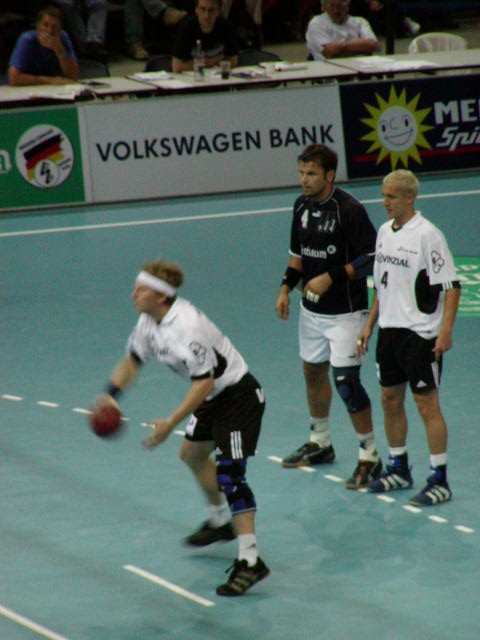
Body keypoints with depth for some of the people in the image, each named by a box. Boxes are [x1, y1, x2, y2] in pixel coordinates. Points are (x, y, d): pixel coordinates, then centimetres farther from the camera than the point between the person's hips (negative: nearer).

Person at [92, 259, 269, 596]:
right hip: (213, 396, 11)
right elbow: (133, 359, 15)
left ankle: (250, 561, -17)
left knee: (229, 474, -18)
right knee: (192, 453, 28)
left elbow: (204, 381, -33)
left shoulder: (186, 326, -31)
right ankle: (221, 522, 50)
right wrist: (111, 395, 1)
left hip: (239, 396, -11)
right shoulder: (150, 321, -2)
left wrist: (171, 423, -34)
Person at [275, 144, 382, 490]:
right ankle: (320, 442, 38)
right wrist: (287, 287, 5)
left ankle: (370, 456, -1)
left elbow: (371, 259, -19)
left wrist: (330, 277, -23)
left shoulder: (349, 209, -20)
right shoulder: (302, 206, 4)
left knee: (346, 380, -11)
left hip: (345, 311, -8)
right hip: (312, 309, 8)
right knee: (314, 372, 19)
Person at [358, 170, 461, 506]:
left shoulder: (427, 235, -14)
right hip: (389, 329, 8)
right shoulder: (385, 231, 9)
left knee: (427, 404, -4)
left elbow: (452, 286, -14)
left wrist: (446, 331, -21)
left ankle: (439, 481, 2)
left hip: (421, 334, -8)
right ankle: (399, 470, 27)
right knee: (391, 400, 13)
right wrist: (370, 324, 18)